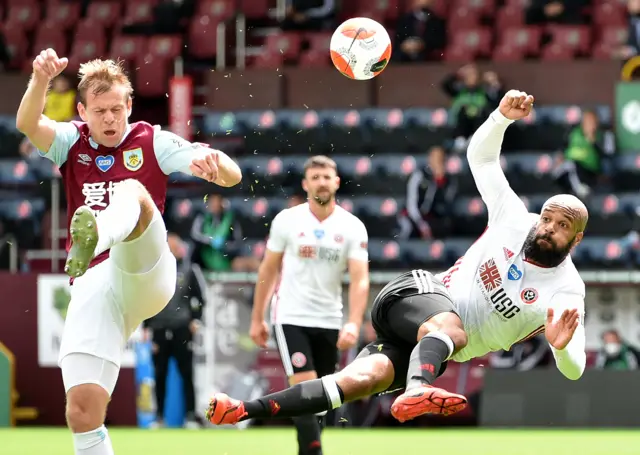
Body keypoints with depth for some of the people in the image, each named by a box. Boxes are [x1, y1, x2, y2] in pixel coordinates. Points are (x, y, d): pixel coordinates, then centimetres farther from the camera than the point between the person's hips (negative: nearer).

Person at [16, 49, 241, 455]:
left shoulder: (153, 143, 11)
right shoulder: (71, 143, 16)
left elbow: (232, 176, 3)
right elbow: (28, 124, -6)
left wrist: (214, 161, -23)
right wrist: (40, 79, -28)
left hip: (148, 272, -3)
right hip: (93, 285, 3)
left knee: (132, 192, -34)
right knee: (82, 410, -11)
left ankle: (94, 236, -69)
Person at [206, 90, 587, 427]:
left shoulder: (567, 292, -7)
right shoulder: (516, 222, 1)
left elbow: (573, 370, -16)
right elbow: (481, 155, 10)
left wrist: (562, 347, -40)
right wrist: (503, 116, -9)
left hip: (434, 346, 0)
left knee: (361, 380, -24)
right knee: (451, 329, -37)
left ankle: (246, 411, -30)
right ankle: (416, 393, -67)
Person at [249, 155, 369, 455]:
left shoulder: (353, 227, -3)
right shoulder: (286, 220, -3)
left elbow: (360, 279, -11)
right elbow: (268, 270, 6)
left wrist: (354, 323, -25)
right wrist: (257, 318, 6)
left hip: (329, 322, 2)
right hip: (291, 318, -2)